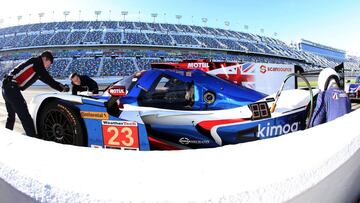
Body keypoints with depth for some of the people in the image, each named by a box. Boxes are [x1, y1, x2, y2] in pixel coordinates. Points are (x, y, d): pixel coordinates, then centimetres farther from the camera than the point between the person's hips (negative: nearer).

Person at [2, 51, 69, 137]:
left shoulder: (35, 67, 22)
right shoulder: (37, 62, -4)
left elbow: (46, 79, 24)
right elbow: (47, 79, -6)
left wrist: (61, 86, 21)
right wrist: (62, 88, 1)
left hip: (7, 87, 11)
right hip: (12, 88, -11)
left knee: (11, 116, 22)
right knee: (25, 116, -12)